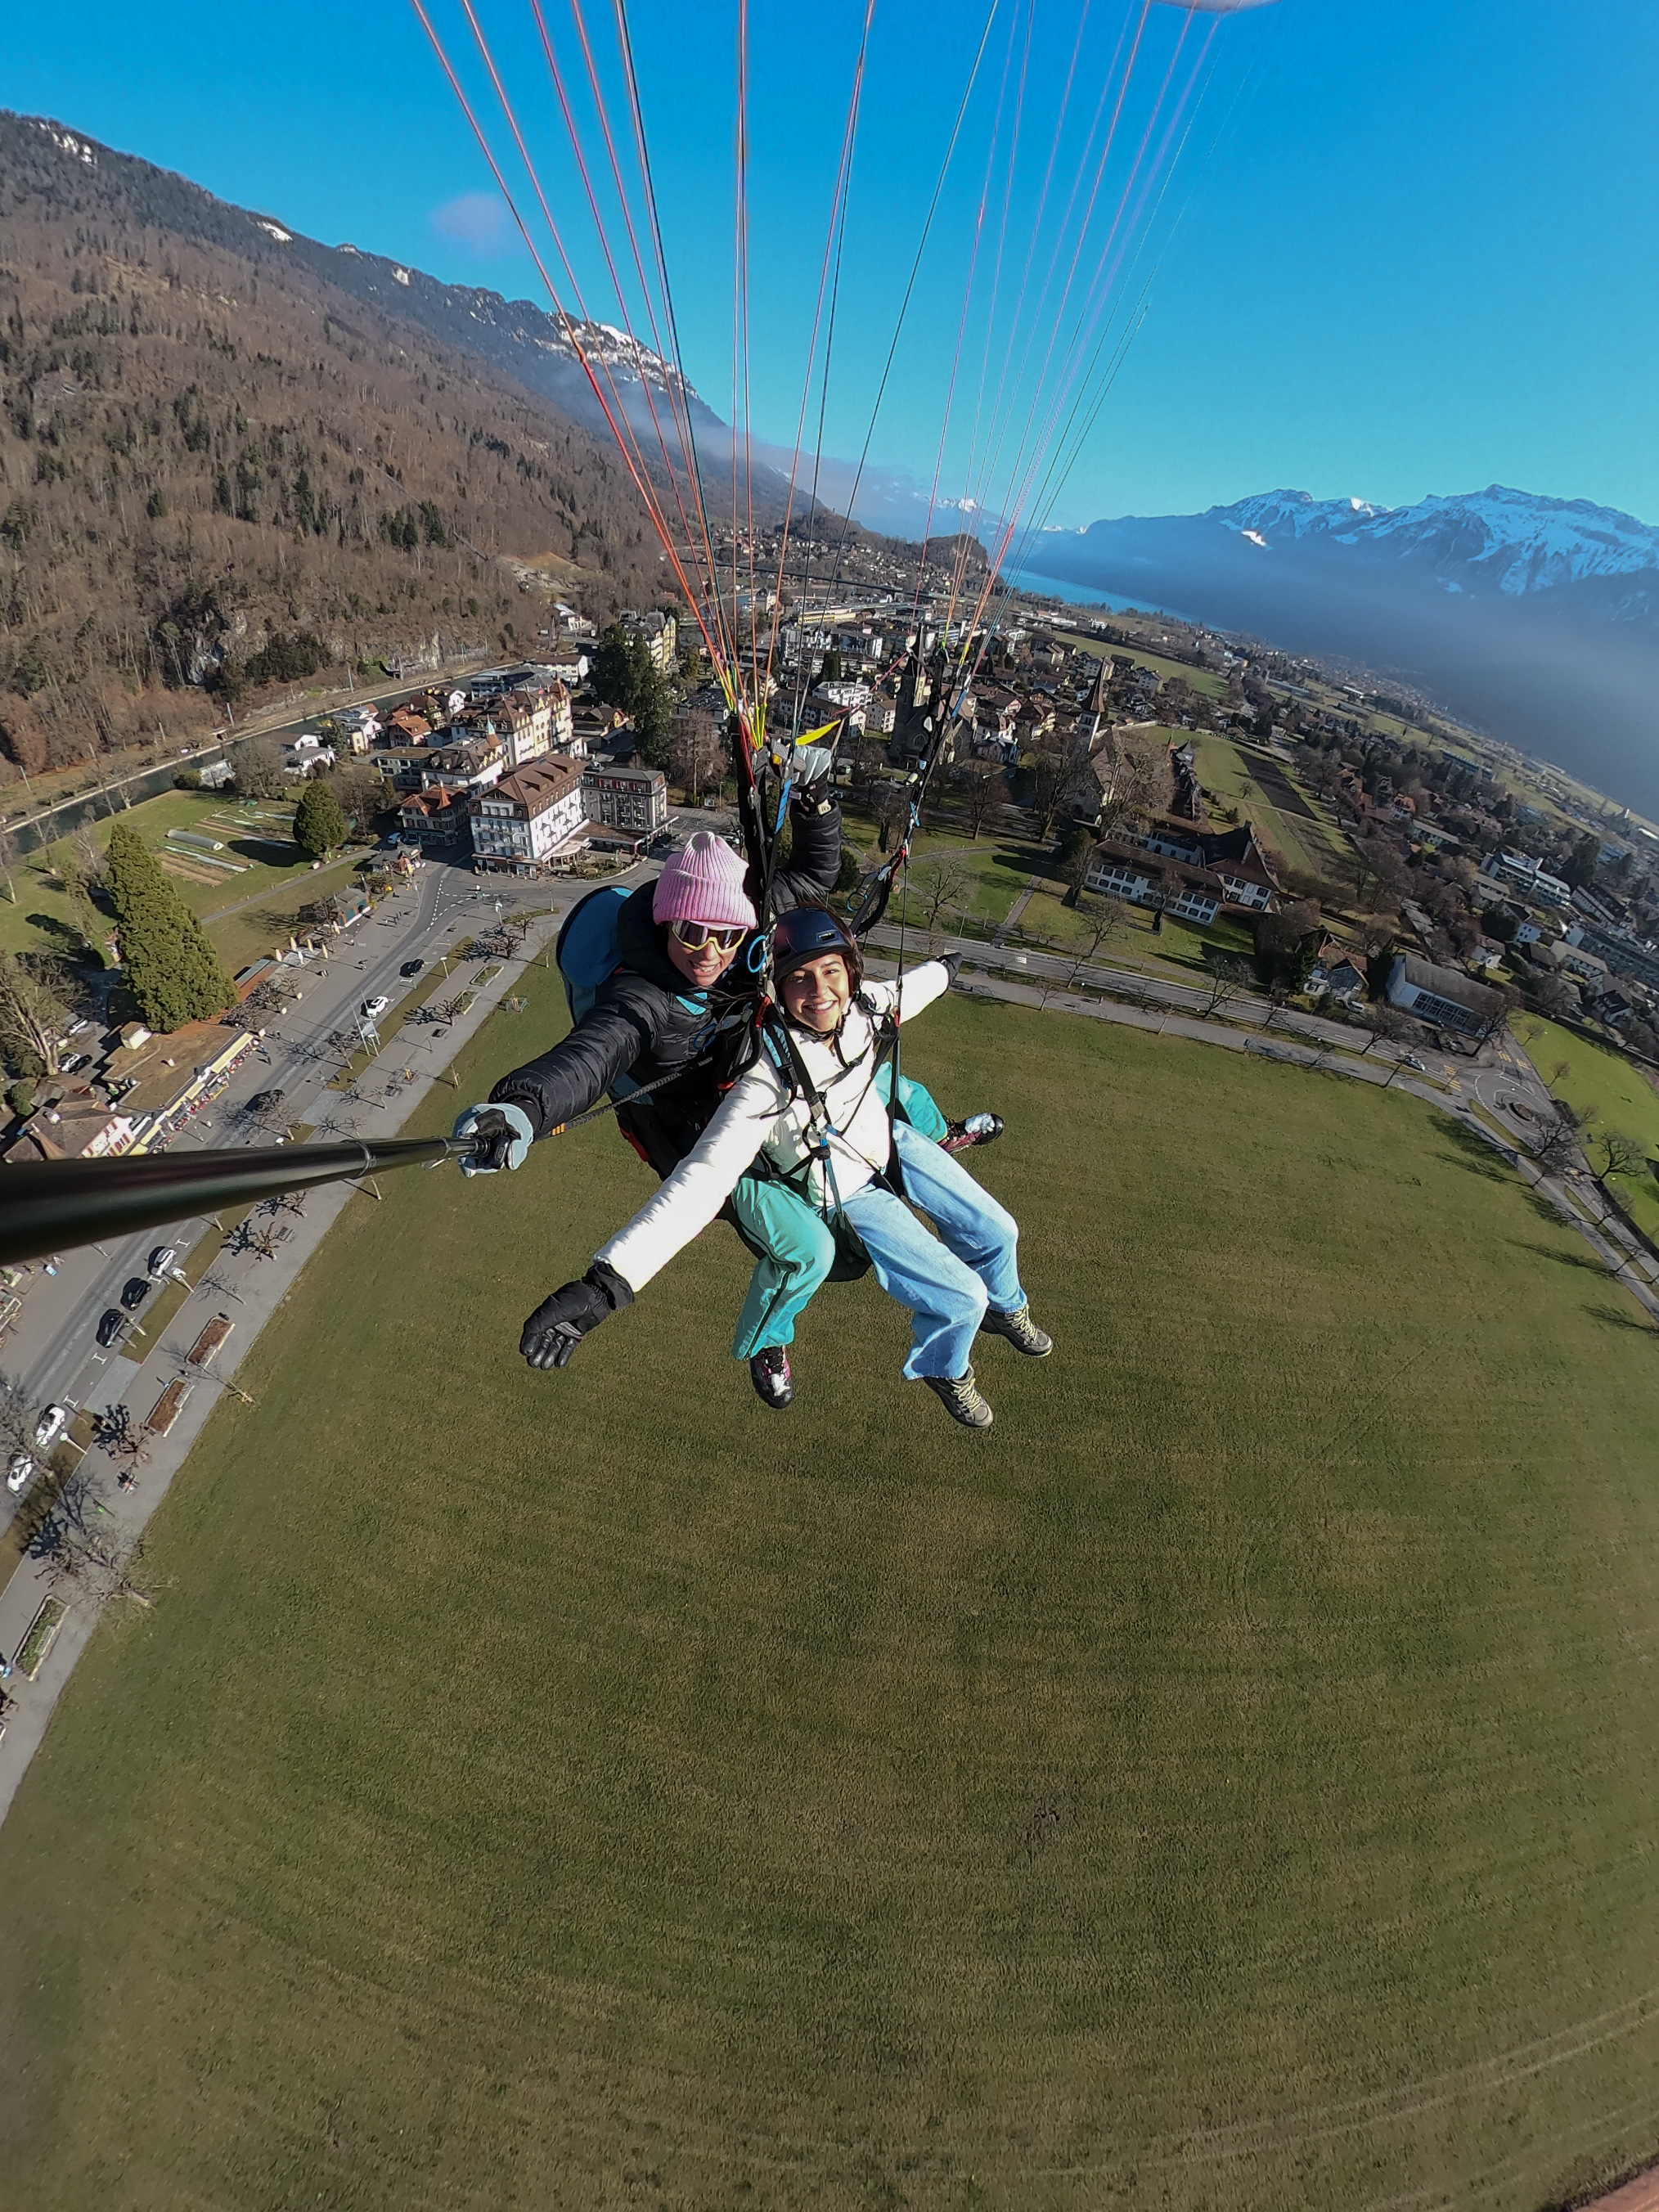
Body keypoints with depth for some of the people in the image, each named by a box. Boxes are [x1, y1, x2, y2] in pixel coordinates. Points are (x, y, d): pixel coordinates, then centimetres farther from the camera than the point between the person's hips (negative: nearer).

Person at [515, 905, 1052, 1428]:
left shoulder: (863, 1005, -20)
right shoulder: (771, 1076, -38)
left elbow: (905, 991, 6)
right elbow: (704, 1176, -47)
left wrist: (943, 970, 28)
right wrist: (605, 1282, -57)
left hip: (893, 1143, 6)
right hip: (848, 1197, -6)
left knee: (995, 1231, 15)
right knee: (960, 1299, -6)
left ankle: (1005, 1309, 52)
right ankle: (943, 1370, 32)